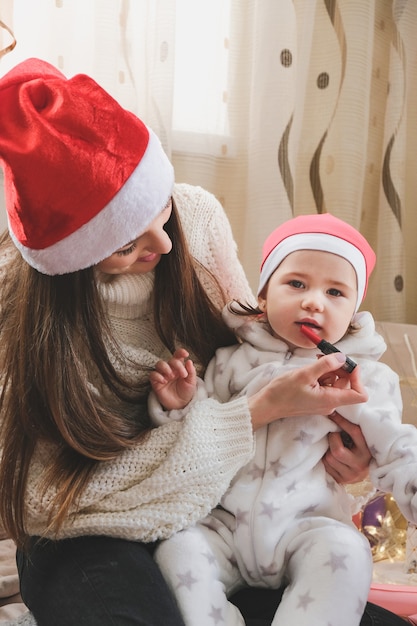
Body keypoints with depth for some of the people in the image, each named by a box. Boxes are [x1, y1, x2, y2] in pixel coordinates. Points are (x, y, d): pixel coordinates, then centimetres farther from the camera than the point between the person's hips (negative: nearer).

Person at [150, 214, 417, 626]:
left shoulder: (363, 375, 5)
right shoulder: (233, 361, 6)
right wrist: (180, 404, -10)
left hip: (307, 525, -1)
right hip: (224, 525, 1)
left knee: (345, 552, -29)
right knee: (176, 550, -23)